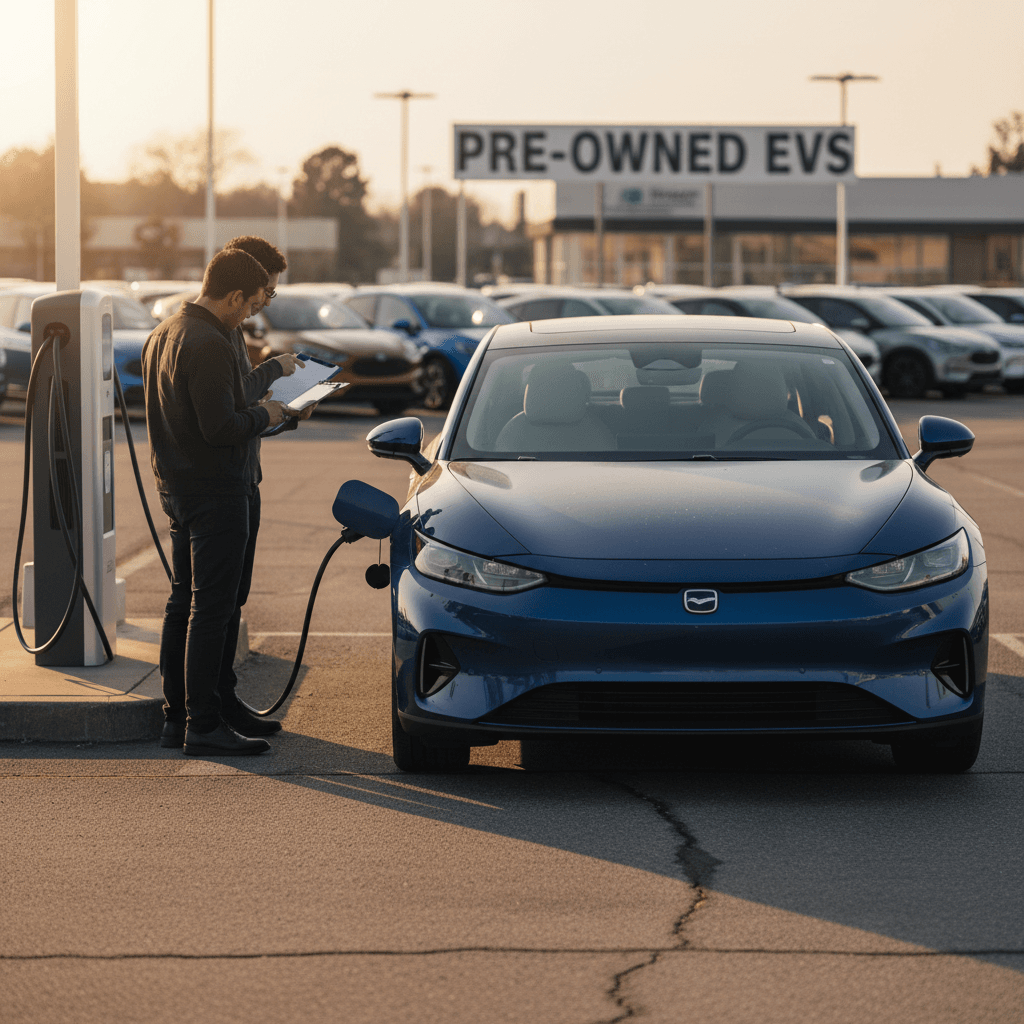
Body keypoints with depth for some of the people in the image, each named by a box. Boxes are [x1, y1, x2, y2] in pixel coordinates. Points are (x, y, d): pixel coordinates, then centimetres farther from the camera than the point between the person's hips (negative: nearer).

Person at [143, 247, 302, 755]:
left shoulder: (163, 334, 12)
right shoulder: (207, 345, -20)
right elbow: (220, 428, -25)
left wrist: (272, 370, 32)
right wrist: (264, 416, -7)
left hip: (175, 485, 10)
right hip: (213, 490, -10)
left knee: (183, 603, 15)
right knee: (210, 609, -7)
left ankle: (176, 716, 19)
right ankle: (203, 725, -6)